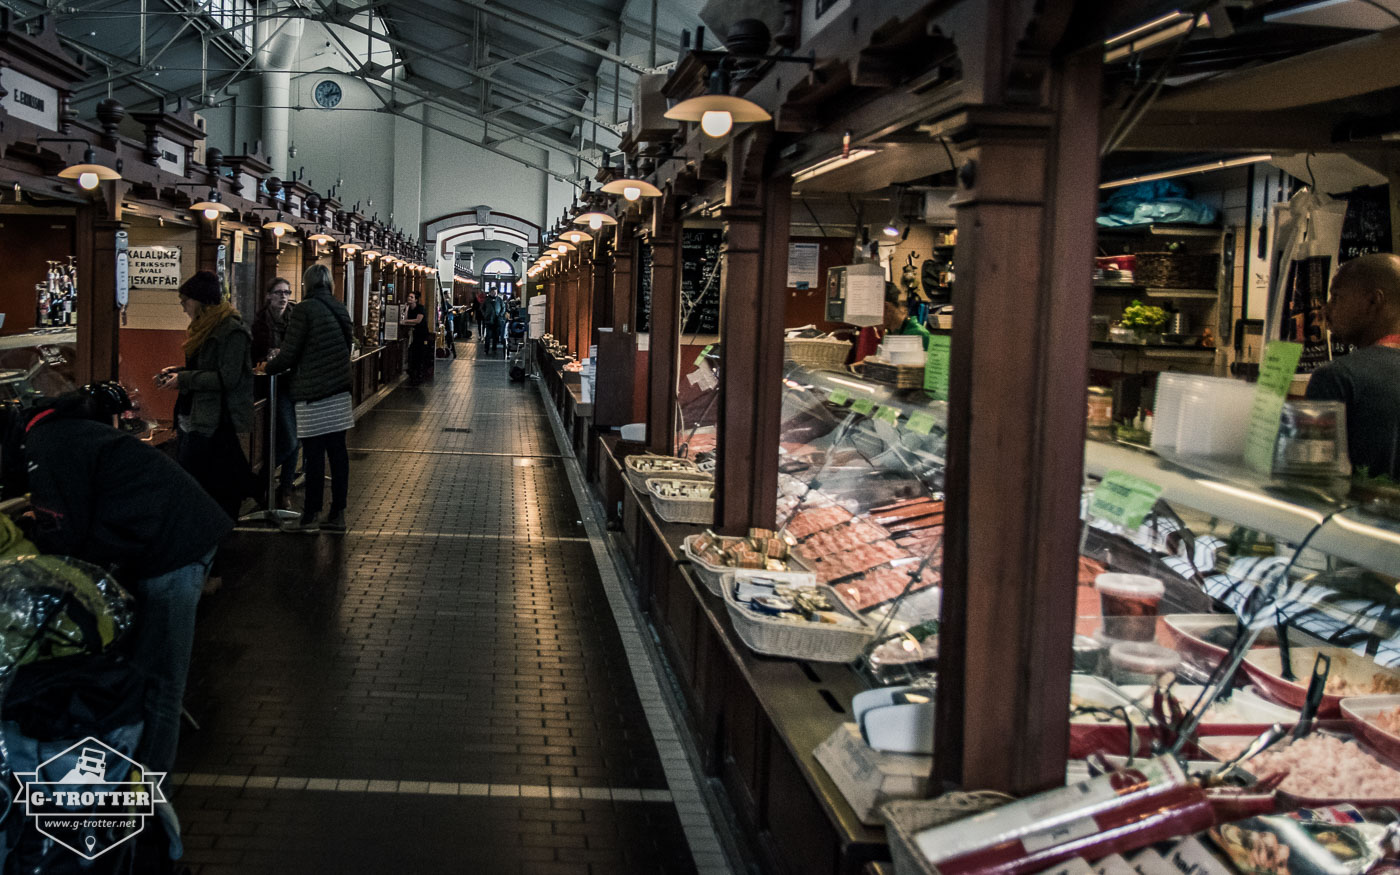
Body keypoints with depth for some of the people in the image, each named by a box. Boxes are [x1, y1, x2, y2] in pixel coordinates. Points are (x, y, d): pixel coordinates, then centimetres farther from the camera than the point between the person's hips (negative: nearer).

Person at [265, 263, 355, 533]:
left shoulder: (304, 310, -10)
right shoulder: (339, 309, 11)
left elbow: (289, 355, -11)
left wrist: (268, 367, 10)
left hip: (314, 395, -7)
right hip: (340, 391, 7)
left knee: (314, 454, -2)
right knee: (337, 451, 7)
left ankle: (311, 515, 3)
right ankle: (337, 514, 11)